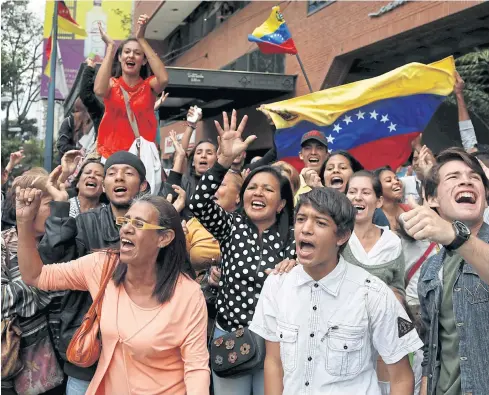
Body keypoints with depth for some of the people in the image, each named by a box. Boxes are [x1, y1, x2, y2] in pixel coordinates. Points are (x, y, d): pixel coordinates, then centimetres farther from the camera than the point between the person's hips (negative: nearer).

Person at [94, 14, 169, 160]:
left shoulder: (149, 85, 3)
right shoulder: (112, 84, 3)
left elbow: (164, 79, -21)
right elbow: (99, 90, -21)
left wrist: (142, 39, -20)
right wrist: (110, 46, -16)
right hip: (111, 154, 0)